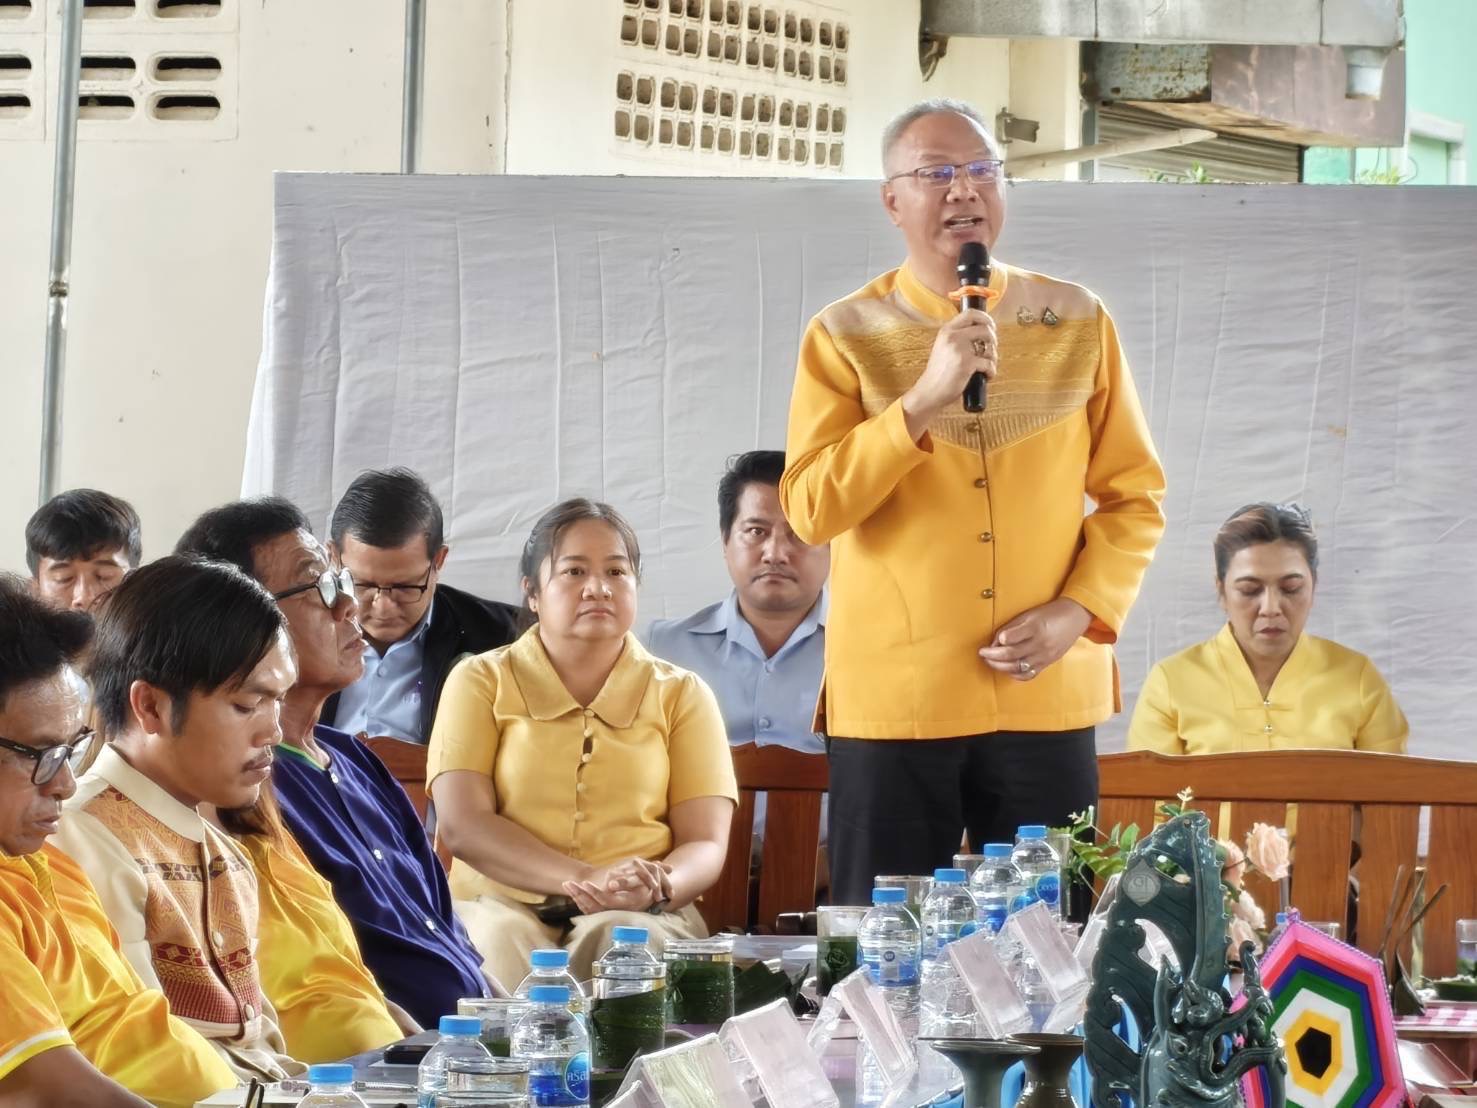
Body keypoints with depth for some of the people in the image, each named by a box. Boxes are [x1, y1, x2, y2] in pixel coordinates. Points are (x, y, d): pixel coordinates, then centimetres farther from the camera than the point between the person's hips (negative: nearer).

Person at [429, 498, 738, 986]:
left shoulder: (682, 694, 15)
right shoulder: (481, 682, 11)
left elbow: (705, 845, 7)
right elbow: (462, 823, -3)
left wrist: (656, 887, -20)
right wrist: (588, 880, -19)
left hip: (641, 916, 1)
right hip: (501, 904, -1)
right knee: (501, 940, -36)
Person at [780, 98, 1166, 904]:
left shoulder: (1077, 324, 6)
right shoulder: (844, 336, 0)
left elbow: (1135, 496, 8)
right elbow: (810, 510, -10)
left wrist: (1078, 612, -7)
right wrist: (924, 398, -19)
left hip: (1046, 694, 2)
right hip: (892, 697, -2)